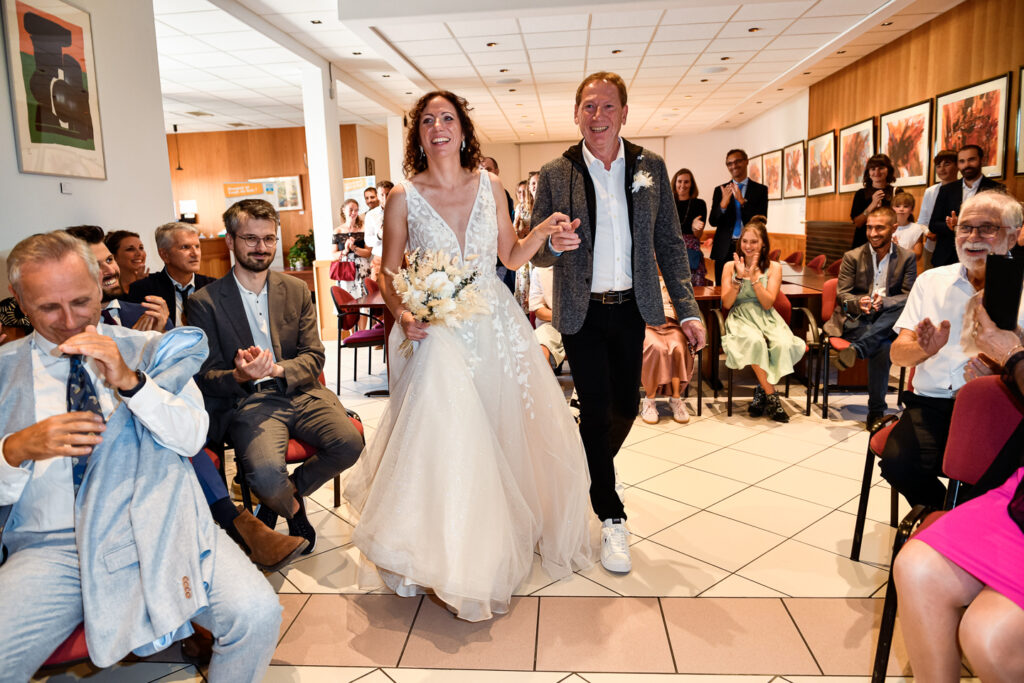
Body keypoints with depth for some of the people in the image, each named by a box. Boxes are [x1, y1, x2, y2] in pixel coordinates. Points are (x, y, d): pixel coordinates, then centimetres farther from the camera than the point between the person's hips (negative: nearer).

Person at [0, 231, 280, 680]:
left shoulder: (149, 351, 9)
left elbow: (192, 439, -2)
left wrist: (129, 381, -15)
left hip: (156, 527, -1)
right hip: (52, 547, 1)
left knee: (256, 613, -22)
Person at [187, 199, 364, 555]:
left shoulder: (297, 290, 11)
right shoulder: (205, 302, 1)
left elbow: (314, 356, 5)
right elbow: (206, 376, 0)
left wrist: (278, 369, -17)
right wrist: (239, 376, -24)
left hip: (301, 391, 3)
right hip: (248, 401, -3)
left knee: (349, 443, -23)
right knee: (266, 474, -31)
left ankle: (291, 490, 9)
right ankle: (292, 507, 8)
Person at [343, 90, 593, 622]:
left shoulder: (489, 186, 5)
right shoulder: (404, 198, -3)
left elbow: (511, 256, 10)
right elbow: (389, 276, 2)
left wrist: (543, 230, -7)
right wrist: (402, 314, -16)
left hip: (494, 326, 3)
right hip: (436, 332, -3)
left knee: (512, 429, 8)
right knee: (443, 437, -12)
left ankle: (512, 537, 35)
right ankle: (453, 561, 8)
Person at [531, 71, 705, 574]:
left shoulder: (651, 167, 2)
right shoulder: (555, 174, -3)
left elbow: (669, 243, 4)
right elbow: (536, 253, -1)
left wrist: (687, 308, -2)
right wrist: (554, 243, -25)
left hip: (631, 307, 3)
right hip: (581, 311, -2)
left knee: (625, 406, 13)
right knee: (595, 410, 0)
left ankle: (595, 468, 45)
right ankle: (611, 519, 17)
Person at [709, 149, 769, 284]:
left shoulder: (760, 190, 5)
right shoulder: (720, 190, 9)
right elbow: (713, 221, 0)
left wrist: (742, 201, -19)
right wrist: (723, 204, -20)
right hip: (724, 250, 1)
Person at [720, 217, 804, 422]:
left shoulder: (773, 267, 7)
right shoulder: (730, 266, 8)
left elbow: (768, 303, -5)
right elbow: (726, 303, 0)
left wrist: (754, 276, -12)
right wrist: (739, 277, -11)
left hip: (767, 319, 1)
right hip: (740, 319, -1)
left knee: (783, 344, -32)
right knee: (755, 342, -36)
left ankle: (761, 391, -13)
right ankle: (772, 397, -22)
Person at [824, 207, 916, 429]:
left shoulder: (907, 257, 8)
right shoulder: (852, 256, 6)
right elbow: (842, 294, 1)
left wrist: (884, 302, -24)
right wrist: (859, 303, -25)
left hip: (888, 319, 2)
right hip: (856, 319, -1)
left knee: (904, 306, -37)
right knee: (882, 347, -34)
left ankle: (856, 349, -38)